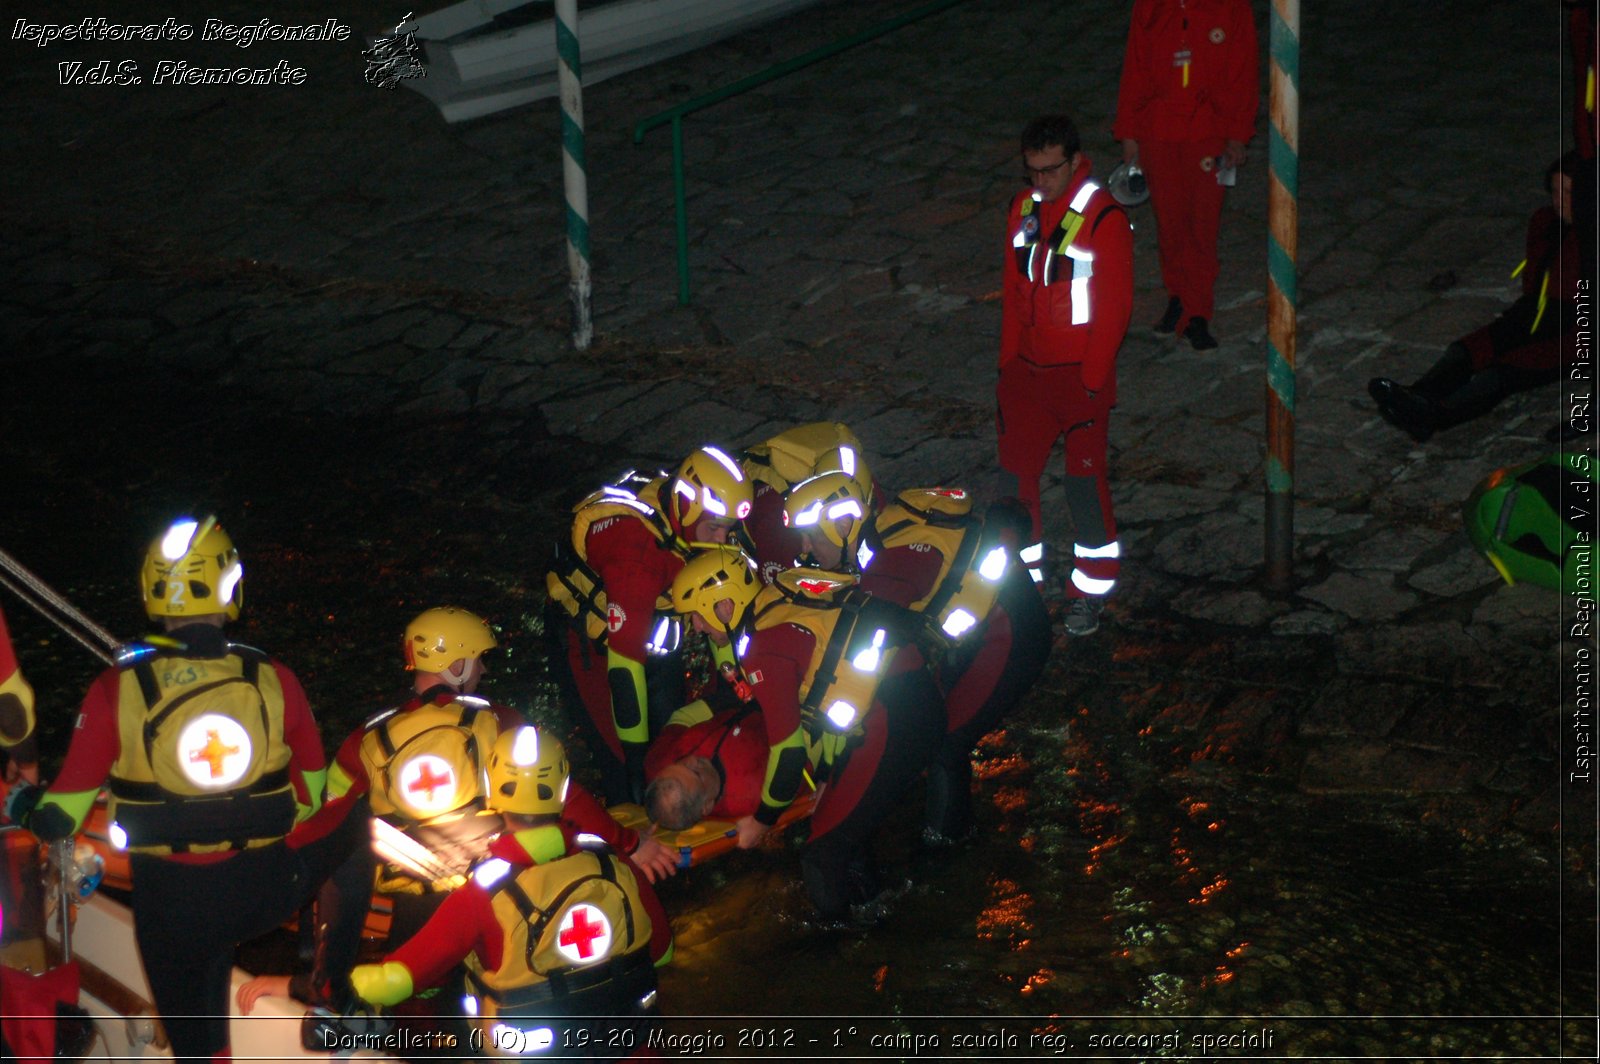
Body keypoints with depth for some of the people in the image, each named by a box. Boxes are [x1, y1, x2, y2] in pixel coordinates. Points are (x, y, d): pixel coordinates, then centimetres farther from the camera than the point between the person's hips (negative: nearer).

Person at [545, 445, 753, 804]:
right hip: (587, 643, -7)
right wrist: (636, 752, -33)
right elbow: (624, 661, -37)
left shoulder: (695, 523, -16)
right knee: (622, 760, -11)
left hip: (647, 627, 7)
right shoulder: (637, 549, -39)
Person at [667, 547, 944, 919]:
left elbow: (787, 746, -8)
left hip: (892, 726, -10)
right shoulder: (780, 606, 17)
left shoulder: (764, 649, -11)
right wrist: (826, 776, 33)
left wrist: (763, 820, 6)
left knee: (823, 855, -2)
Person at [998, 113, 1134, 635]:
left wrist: (1091, 380, -14)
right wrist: (1008, 360, 10)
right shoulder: (1023, 208, 7)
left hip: (1081, 374, -6)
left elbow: (1115, 307, -13)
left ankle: (1090, 591, 13)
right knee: (1015, 471, 8)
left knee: (1085, 480, 0)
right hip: (1028, 371, 6)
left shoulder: (1104, 218, -14)